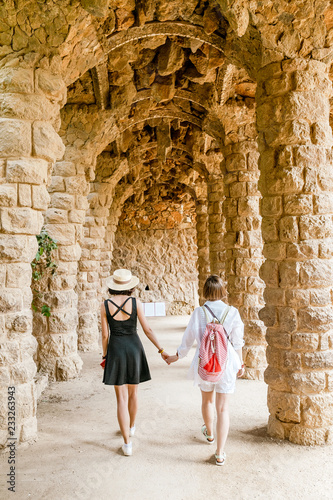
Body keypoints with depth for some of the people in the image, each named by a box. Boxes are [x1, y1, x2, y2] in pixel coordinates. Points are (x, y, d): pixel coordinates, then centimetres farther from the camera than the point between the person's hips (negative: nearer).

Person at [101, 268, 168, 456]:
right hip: (134, 349, 1)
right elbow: (147, 329, -5)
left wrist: (105, 356, 11)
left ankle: (127, 443, 4)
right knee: (133, 392, 23)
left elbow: (105, 335, -2)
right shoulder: (135, 302, -7)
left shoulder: (105, 305, -6)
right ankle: (131, 427, 45)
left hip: (115, 350, -1)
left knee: (122, 398, 4)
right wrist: (161, 350, 3)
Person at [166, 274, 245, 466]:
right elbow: (237, 342, -2)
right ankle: (220, 453, 8)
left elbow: (189, 338, -2)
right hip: (226, 364, -1)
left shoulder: (199, 312, -10)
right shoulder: (232, 312, -9)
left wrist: (177, 356, 14)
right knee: (223, 408, 6)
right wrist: (240, 363, 12)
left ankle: (209, 433, 50)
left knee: (207, 400, 26)